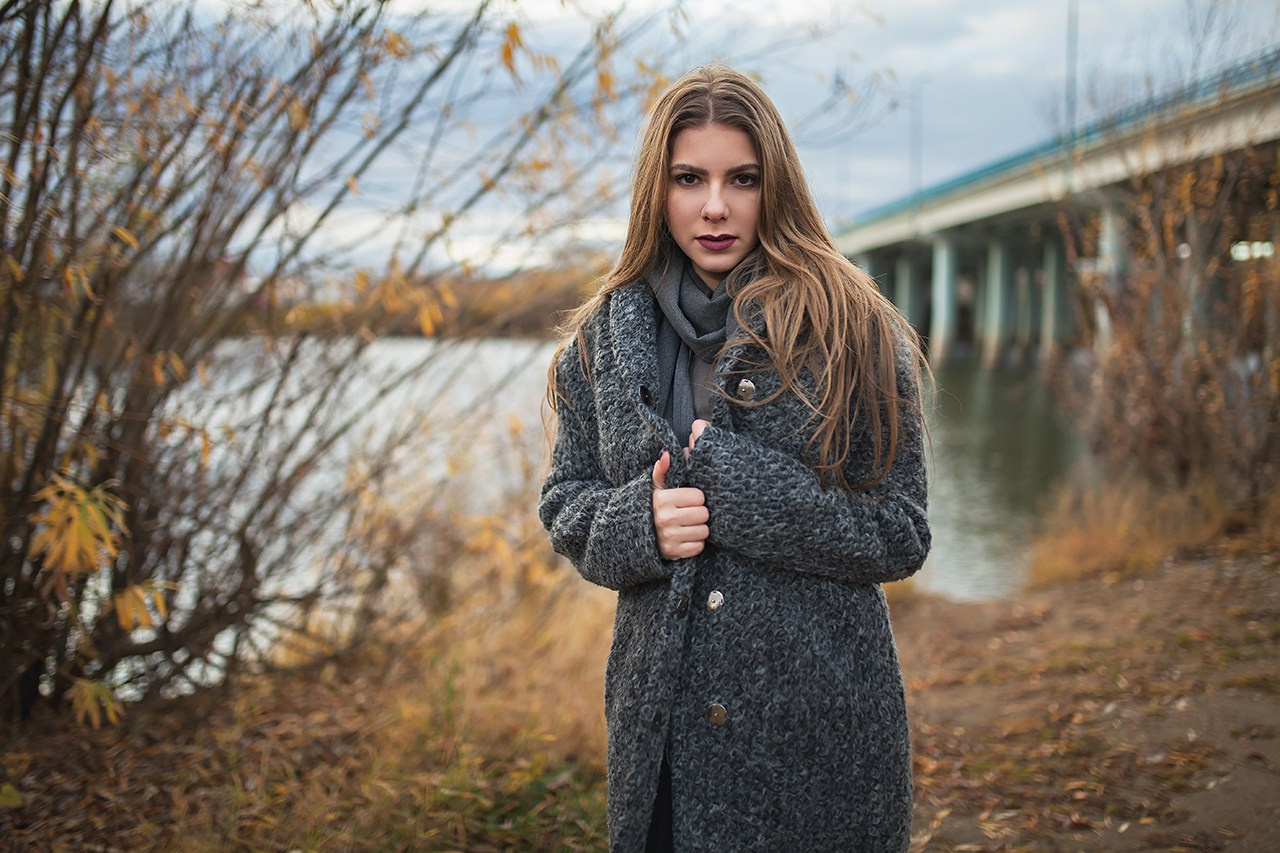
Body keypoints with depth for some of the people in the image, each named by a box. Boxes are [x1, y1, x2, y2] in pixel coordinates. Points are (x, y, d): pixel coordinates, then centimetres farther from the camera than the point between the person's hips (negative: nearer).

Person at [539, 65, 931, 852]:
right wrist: (638, 523, -13)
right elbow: (566, 505, 9)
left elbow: (901, 535, -8)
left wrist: (736, 485, -18)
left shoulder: (851, 329, -7)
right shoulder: (606, 336, 4)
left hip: (820, 722, -3)